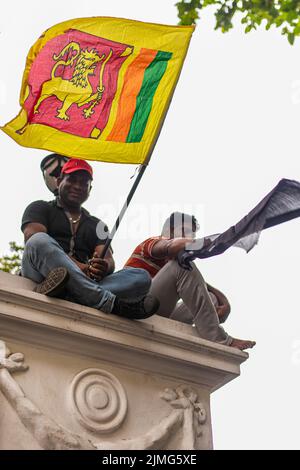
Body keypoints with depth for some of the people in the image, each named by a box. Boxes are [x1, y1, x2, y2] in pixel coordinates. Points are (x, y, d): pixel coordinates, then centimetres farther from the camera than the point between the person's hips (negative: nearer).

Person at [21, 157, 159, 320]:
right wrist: (81, 267, -17)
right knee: (40, 240, -32)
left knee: (142, 277, -17)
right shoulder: (40, 208, 18)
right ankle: (109, 303, -41)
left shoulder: (96, 225, 28)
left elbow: (109, 260, 12)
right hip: (40, 279, -3)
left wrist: (104, 267, -17)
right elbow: (35, 242, -4)